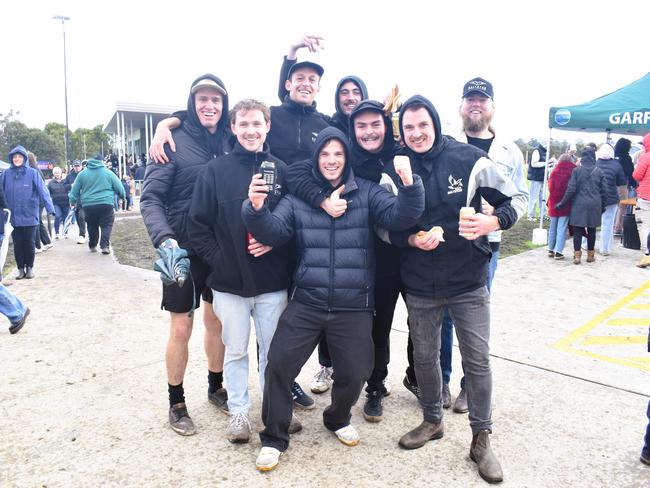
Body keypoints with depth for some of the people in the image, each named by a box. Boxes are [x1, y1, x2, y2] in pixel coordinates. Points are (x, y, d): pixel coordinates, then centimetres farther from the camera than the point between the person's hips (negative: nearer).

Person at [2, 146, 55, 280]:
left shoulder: (32, 173, -5)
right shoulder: (6, 174, 2)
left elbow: (43, 191, -11)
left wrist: (50, 208, -20)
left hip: (30, 216, -2)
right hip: (14, 217, 2)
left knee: (29, 243, 7)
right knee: (18, 245, 8)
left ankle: (29, 268, 23)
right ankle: (21, 268, 21)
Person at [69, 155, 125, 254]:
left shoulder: (82, 174, 9)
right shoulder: (108, 173, 4)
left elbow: (75, 190, 13)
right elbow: (119, 188, 7)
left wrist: (72, 201, 26)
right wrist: (122, 196, 25)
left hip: (88, 205, 3)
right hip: (106, 204, -3)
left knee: (92, 226, 16)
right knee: (106, 226, 1)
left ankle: (92, 246, 26)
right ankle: (105, 246, -12)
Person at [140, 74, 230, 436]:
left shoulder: (230, 141, 3)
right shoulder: (175, 142, -9)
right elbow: (151, 198, -14)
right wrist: (163, 238, -30)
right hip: (184, 250, -3)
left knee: (217, 321, 15)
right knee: (181, 329, 5)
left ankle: (216, 387, 36)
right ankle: (177, 403, 24)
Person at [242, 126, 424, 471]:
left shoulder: (367, 193, 3)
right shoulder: (297, 197, 5)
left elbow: (399, 216, -9)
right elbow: (274, 232, -3)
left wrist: (409, 186, -30)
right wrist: (257, 210, -25)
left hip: (353, 306, 0)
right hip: (306, 302, 0)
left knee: (353, 373, 10)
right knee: (278, 365, -3)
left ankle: (338, 419, 43)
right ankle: (274, 438, 20)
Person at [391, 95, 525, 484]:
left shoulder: (469, 159, -9)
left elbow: (517, 199, -2)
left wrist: (492, 221, -22)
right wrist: (412, 239, -18)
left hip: (469, 283, -2)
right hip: (420, 286, 2)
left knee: (478, 361, 5)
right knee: (425, 357, 16)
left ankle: (482, 438, 25)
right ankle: (433, 421, 39)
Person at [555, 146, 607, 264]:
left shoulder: (577, 170, -5)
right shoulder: (599, 172, 3)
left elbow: (571, 189, -8)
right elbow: (604, 190, 6)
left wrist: (562, 203, 0)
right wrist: (603, 206, 17)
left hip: (579, 204, -3)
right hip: (595, 205, 3)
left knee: (578, 229, 2)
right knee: (591, 230, 12)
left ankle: (577, 255, -1)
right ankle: (590, 255, 20)